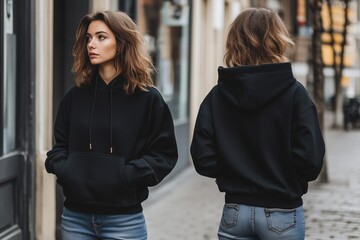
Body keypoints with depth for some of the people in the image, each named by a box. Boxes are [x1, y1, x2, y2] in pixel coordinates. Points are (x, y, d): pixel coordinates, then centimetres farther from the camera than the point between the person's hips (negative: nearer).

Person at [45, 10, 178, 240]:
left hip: (124, 219, -3)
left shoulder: (147, 98, -4)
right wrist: (63, 169, -5)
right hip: (75, 216, 3)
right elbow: (60, 145, 15)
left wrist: (126, 175, -15)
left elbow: (165, 154, -3)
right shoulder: (75, 96, 6)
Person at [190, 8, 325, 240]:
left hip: (235, 211, 3)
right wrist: (288, 181, 7)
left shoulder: (217, 95, -1)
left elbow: (203, 160, -4)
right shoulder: (294, 93, -9)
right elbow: (311, 160, -13)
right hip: (281, 213, -2)